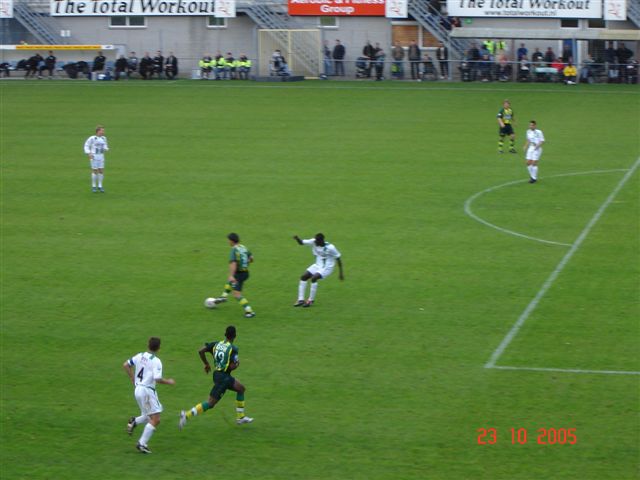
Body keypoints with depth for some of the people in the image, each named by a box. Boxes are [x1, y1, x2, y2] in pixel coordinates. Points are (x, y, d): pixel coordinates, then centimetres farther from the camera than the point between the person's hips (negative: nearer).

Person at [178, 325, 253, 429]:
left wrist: (206, 364, 11)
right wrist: (237, 363, 2)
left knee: (241, 389, 23)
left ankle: (240, 417, 30)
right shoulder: (233, 349, -17)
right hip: (223, 377, -9)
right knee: (210, 403, -7)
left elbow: (201, 351, -3)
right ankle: (187, 415, -17)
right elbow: (232, 366, -21)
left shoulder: (216, 344, 2)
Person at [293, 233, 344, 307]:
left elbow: (338, 258, -11)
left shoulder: (330, 248, -22)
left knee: (313, 278, -28)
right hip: (317, 265, 7)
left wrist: (341, 272, -8)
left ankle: (311, 300, -14)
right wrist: (297, 238, -31)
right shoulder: (314, 242, -9)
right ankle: (301, 300, -6)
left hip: (326, 268, -7)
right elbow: (301, 242, -7)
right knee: (303, 277, -9)